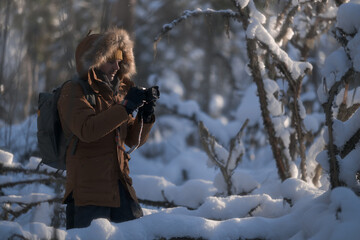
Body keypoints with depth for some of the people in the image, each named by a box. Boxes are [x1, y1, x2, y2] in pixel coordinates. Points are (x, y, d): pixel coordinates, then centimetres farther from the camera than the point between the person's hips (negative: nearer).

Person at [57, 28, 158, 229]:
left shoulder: (117, 91, 18)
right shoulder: (74, 91, -3)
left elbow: (134, 140, 18)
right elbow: (87, 130, -22)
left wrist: (146, 113, 0)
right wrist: (125, 107, -20)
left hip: (120, 188, 7)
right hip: (88, 188, -7)